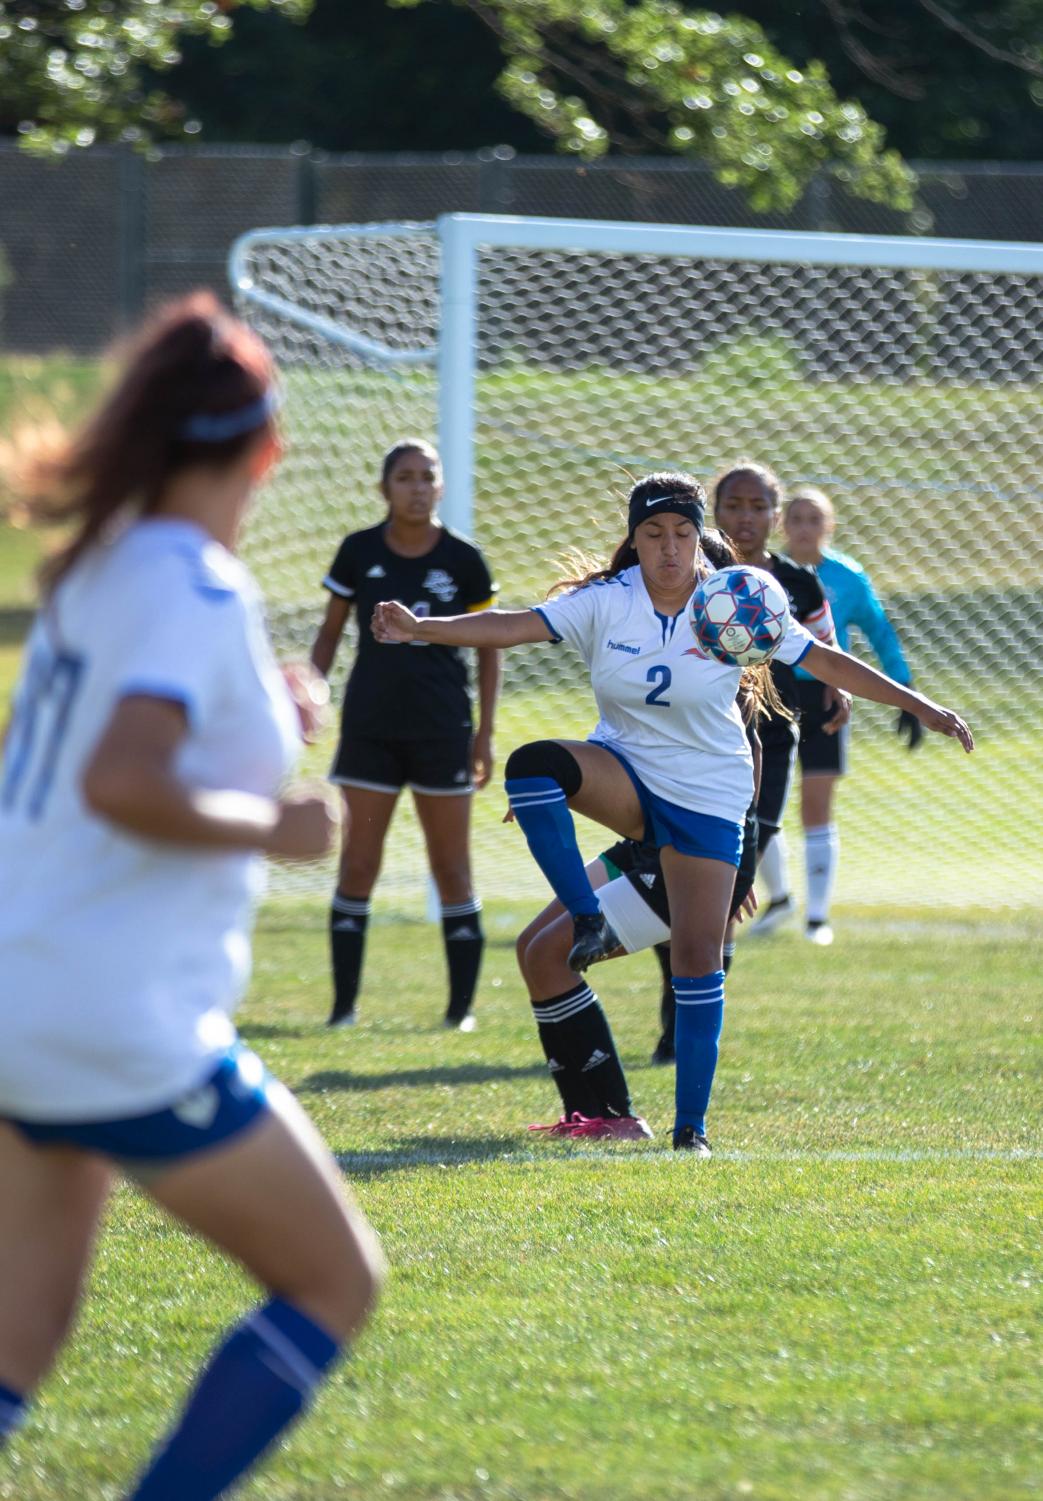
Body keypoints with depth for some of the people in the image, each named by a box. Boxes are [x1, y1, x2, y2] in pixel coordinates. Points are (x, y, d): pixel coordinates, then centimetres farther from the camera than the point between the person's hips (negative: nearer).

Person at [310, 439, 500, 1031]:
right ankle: (345, 1005, 7)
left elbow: (489, 647, 5)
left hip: (442, 730, -1)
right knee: (357, 866, 0)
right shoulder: (359, 552, -1)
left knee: (453, 870, 3)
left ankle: (462, 1006, 10)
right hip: (370, 726, 1)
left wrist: (486, 732, 0)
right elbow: (330, 632, 10)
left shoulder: (463, 559, -3)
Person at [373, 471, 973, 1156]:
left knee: (698, 959, -6)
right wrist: (419, 627, -33)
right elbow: (512, 627, -19)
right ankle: (590, 924, -23)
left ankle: (692, 1126, 5)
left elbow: (829, 663, -4)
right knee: (533, 764, -31)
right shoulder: (605, 602, -9)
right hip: (626, 772, 1)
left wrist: (924, 707, -6)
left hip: (708, 795, -1)